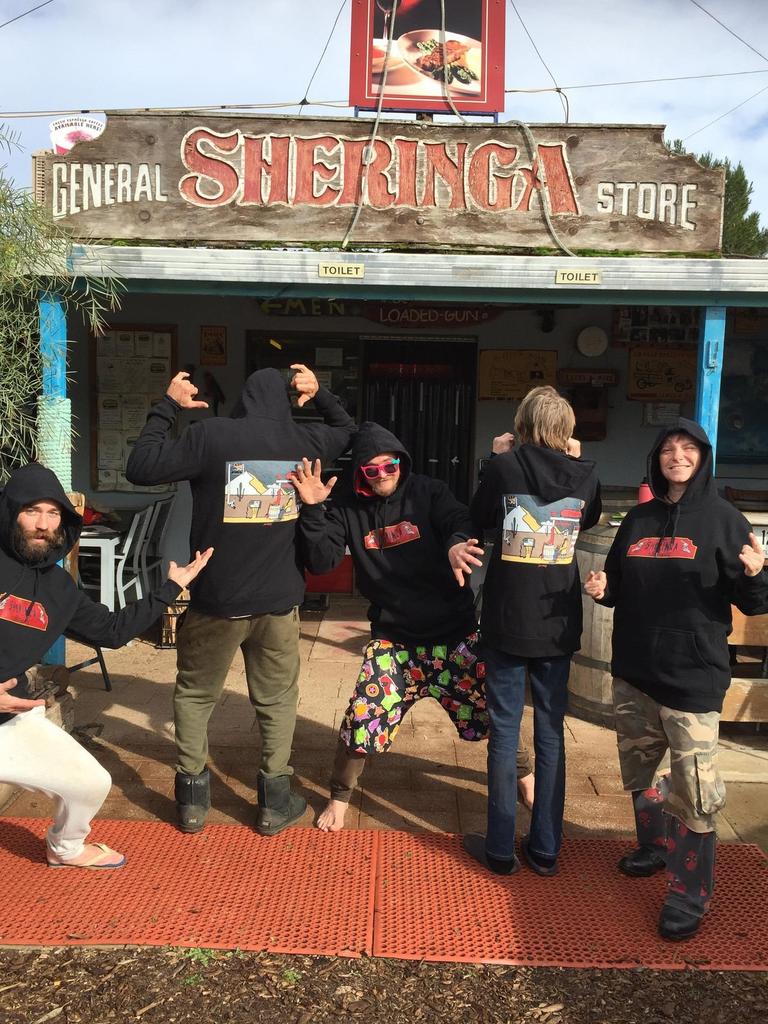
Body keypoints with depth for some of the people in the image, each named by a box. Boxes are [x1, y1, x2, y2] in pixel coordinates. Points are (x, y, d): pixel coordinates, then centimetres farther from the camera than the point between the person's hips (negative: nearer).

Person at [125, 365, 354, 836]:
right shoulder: (304, 439, 1)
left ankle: (192, 797, 23)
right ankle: (276, 800, 22)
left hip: (217, 598, -2)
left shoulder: (210, 434, -10)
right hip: (280, 599, 2)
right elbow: (348, 431, 21)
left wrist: (167, 407, 1)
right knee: (278, 698, 16)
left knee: (195, 694, 17)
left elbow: (141, 467, -7)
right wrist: (321, 393, 15)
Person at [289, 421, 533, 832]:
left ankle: (523, 774, 36)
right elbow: (322, 562, -11)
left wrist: (456, 543, -47)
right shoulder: (348, 509, -3)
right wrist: (312, 509, -25)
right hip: (393, 637, 0)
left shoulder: (428, 492, -7)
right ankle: (340, 795, 21)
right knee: (363, 717, -6)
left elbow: (460, 522, -23)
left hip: (455, 630, 0)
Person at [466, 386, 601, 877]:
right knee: (551, 734, 13)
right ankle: (546, 849, 23)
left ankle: (501, 849, 18)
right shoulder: (585, 474, -3)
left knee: (504, 733, 8)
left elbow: (479, 520, 5)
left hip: (507, 622, -2)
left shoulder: (504, 466, -11)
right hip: (559, 625, 2)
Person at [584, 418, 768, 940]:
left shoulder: (723, 519, -5)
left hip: (693, 674, -5)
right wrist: (602, 588, -4)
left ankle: (691, 892, 15)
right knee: (638, 766, 18)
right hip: (634, 669, 5)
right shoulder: (638, 520, 9)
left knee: (692, 786, -2)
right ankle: (655, 846, 42)